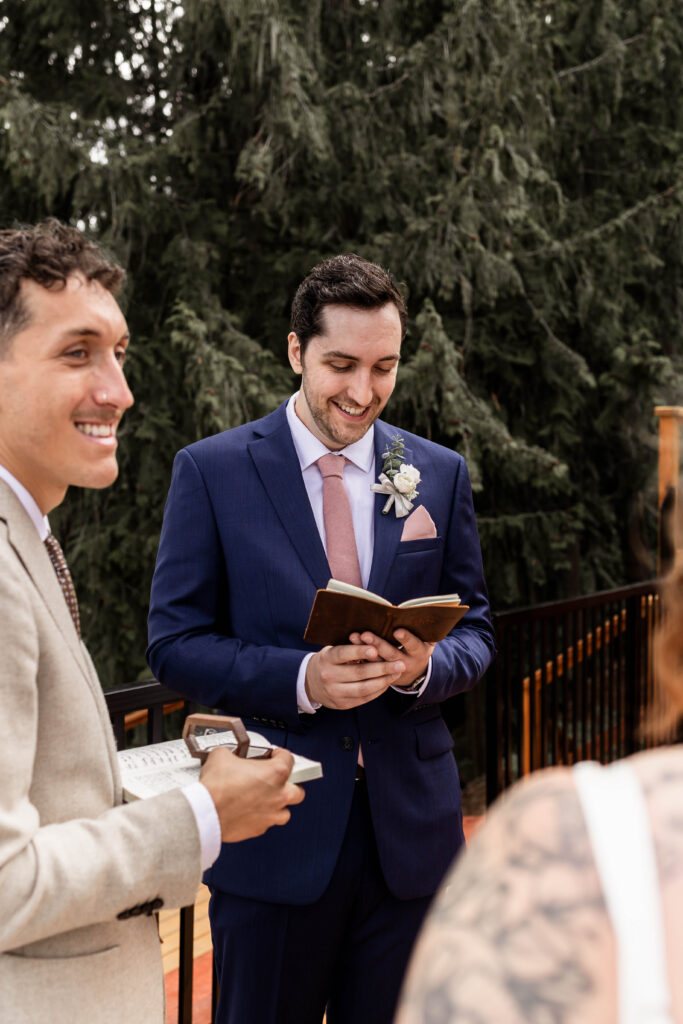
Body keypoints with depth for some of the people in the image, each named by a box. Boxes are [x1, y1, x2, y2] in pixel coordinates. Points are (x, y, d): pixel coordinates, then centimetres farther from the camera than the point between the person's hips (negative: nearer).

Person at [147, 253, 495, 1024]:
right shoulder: (211, 471, -3)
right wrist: (301, 678, -20)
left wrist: (426, 666, -14)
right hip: (272, 829, -2)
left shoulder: (441, 474, 6)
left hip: (410, 826, 3)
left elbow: (475, 630, 10)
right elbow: (174, 643, -4)